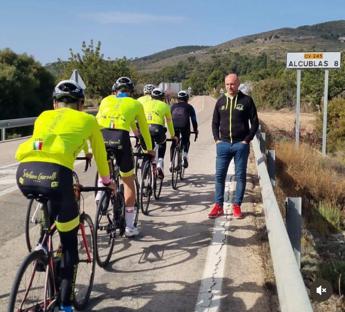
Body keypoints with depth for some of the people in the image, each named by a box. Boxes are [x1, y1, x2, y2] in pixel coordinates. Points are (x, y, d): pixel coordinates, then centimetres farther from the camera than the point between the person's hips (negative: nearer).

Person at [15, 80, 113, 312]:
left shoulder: (44, 116, 32)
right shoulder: (88, 120, 25)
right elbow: (100, 155, 37)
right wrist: (107, 180, 56)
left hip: (24, 173, 4)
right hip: (54, 174, -4)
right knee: (70, 243, 16)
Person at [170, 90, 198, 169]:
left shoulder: (173, 106, 27)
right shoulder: (189, 107, 20)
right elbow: (193, 120, 17)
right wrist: (196, 131, 23)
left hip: (174, 126, 2)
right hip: (185, 127, -2)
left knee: (173, 144, 16)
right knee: (186, 142, 22)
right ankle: (185, 155, -3)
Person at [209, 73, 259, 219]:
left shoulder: (246, 100, -1)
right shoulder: (221, 101, 9)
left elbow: (255, 122, 1)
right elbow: (215, 122, 14)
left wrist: (247, 140, -7)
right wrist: (217, 139, 2)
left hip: (241, 145, -3)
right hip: (223, 144, 3)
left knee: (240, 176, 3)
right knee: (219, 175, 3)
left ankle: (237, 205, 13)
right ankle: (218, 206, 11)